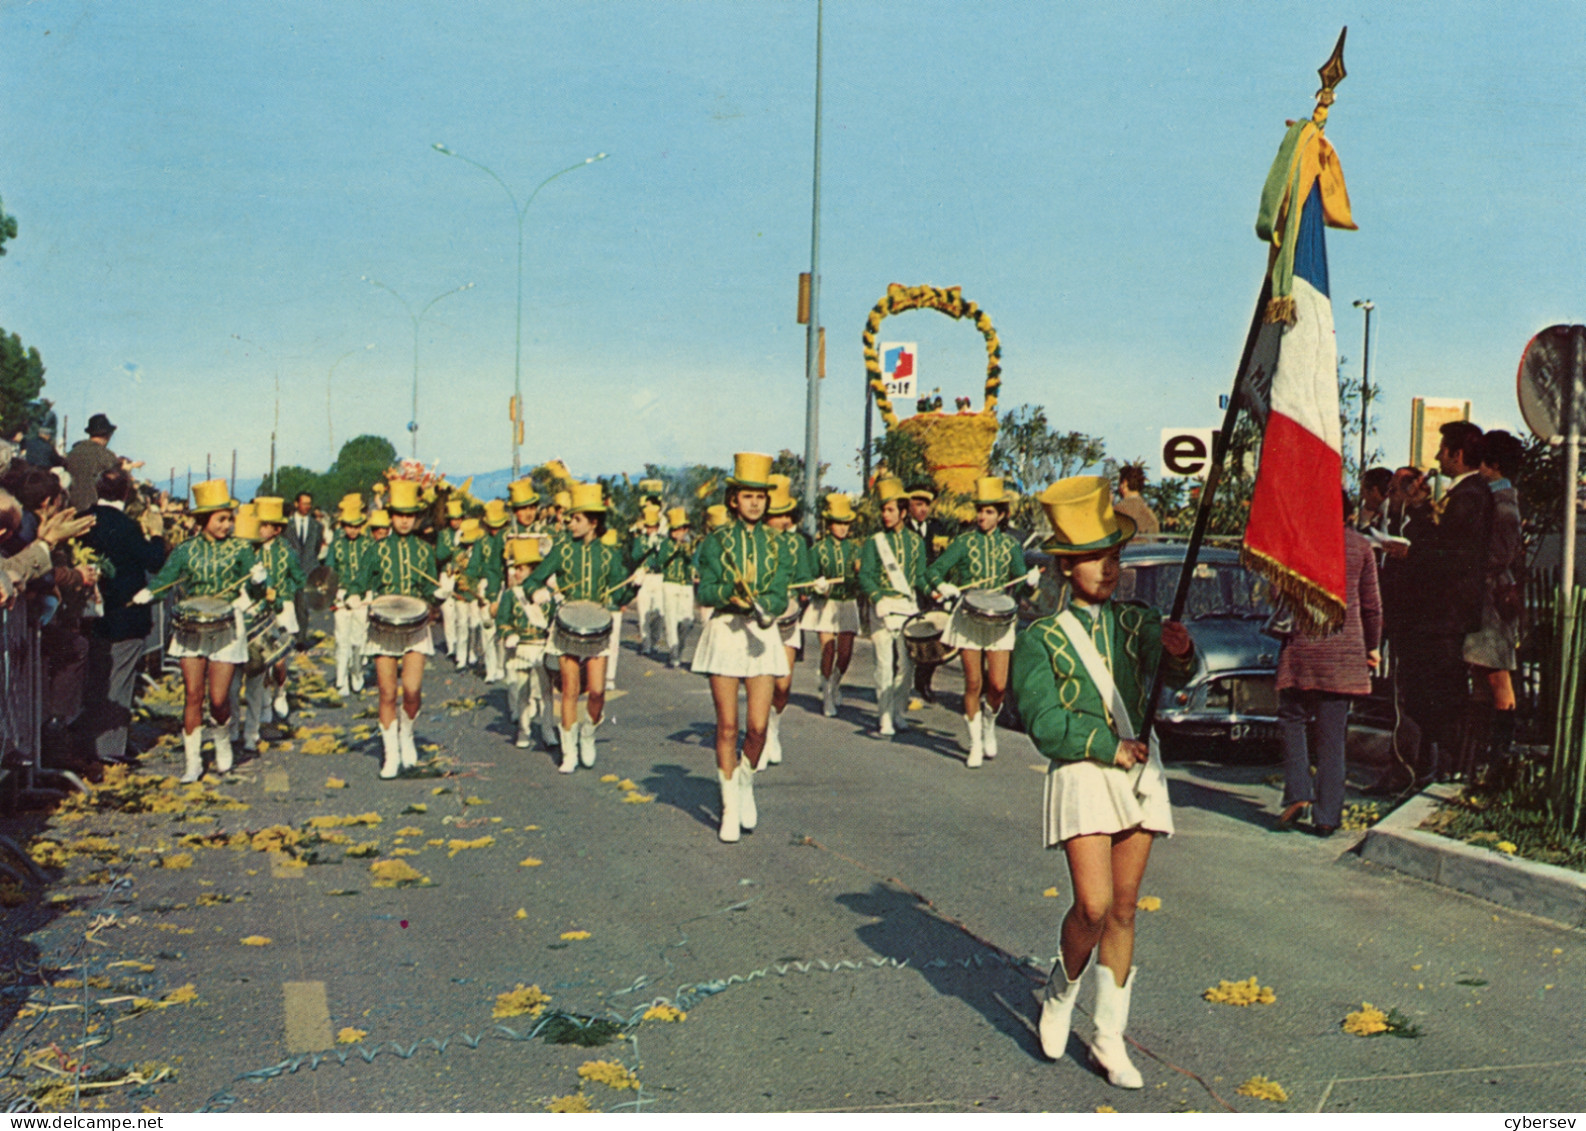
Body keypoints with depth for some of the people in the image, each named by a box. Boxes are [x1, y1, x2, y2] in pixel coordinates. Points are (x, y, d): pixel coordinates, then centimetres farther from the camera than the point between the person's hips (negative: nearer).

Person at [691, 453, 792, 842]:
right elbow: (704, 592, -6)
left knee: (758, 726, -5)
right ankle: (730, 809, 9)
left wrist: (763, 607, -22)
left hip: (761, 634, 2)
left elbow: (780, 595, -1)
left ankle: (746, 784, 24)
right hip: (724, 632, -2)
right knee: (727, 726, 0)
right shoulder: (716, 541, 2)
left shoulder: (776, 543, 8)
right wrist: (731, 592, -25)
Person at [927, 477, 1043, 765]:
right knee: (973, 683, -1)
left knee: (998, 684, -6)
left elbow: (1018, 574, -1)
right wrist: (942, 586, -25)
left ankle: (989, 723, 24)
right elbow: (934, 569, -4)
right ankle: (975, 744, 12)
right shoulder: (965, 541, 2)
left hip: (1000, 618, 1)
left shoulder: (1010, 544, 7)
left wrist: (1030, 579, -23)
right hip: (969, 618, -1)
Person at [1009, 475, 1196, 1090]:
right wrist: (1110, 749, -12)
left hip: (1140, 773, 4)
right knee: (1093, 906, -13)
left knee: (1124, 909, 6)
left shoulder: (1136, 622, 9)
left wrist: (1180, 652, -27)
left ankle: (1109, 1037, 16)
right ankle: (1060, 993, 17)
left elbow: (1178, 676, -5)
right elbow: (1042, 722, -9)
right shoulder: (1042, 639, -1)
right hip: (1081, 776, -4)